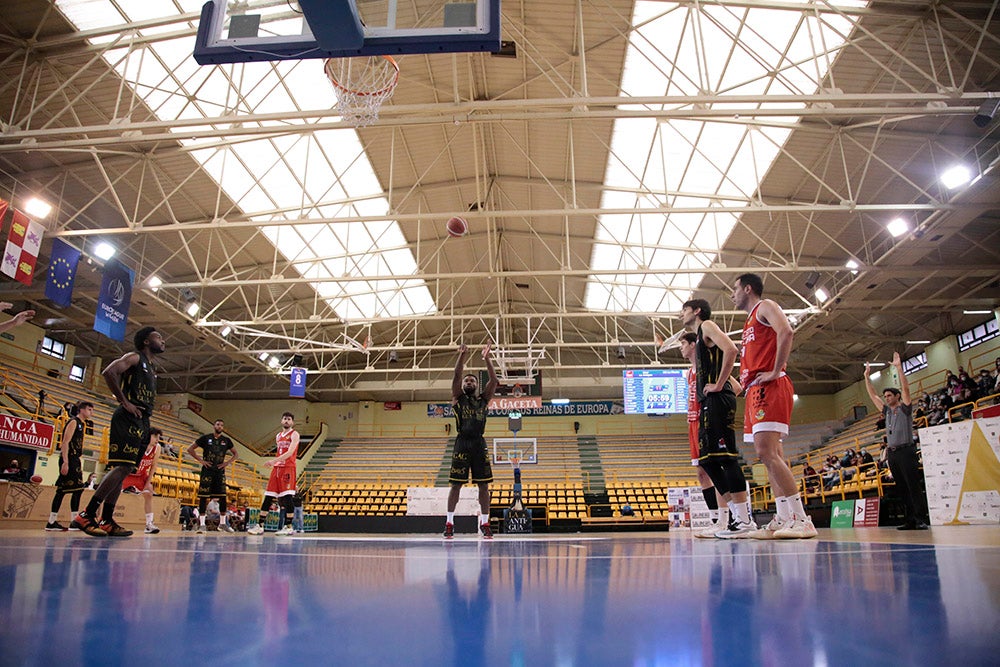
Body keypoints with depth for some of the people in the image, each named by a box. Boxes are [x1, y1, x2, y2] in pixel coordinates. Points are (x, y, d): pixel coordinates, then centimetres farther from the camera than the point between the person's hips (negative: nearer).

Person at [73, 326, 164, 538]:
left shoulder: (151, 368, 26)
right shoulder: (134, 358, 0)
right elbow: (108, 372, -17)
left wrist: (147, 426, 15)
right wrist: (125, 402, -16)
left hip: (142, 423, 9)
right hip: (128, 419, -9)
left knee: (124, 470, 6)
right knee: (122, 467, -17)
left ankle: (106, 520, 7)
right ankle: (87, 515, -16)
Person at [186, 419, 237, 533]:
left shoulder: (226, 440, 7)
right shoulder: (206, 438, 0)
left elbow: (236, 454, 17)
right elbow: (190, 449, 4)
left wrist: (227, 462, 2)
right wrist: (200, 460, -5)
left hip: (220, 471, 3)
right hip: (207, 470, -2)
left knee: (223, 497, 0)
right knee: (203, 496, -3)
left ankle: (223, 523, 10)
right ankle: (202, 524, 4)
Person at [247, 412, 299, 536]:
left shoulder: (294, 434, -4)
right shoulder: (278, 436, 20)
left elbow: (290, 452, -17)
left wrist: (274, 461, -25)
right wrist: (274, 463, 13)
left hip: (288, 468, -7)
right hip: (277, 468, 7)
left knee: (287, 498, -10)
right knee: (268, 498, 4)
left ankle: (289, 527, -5)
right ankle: (260, 526, 8)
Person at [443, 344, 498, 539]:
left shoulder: (483, 399, 14)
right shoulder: (458, 398, 10)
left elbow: (494, 380, 2)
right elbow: (456, 375, -3)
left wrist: (487, 358, -5)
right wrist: (462, 355, -12)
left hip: (479, 444, 2)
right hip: (462, 443, -2)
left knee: (483, 485, 2)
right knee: (456, 484, -1)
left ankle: (485, 524, 8)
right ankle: (449, 523, 5)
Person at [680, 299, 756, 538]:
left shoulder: (707, 326, 0)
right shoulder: (700, 338, 28)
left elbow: (731, 349, -20)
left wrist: (719, 385, -18)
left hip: (717, 401, -10)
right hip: (708, 405, 10)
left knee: (725, 456, -13)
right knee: (707, 460, 7)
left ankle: (744, 520, -12)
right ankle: (737, 515, 10)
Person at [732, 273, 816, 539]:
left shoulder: (765, 307, 0)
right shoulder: (751, 320, 28)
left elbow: (786, 331, -20)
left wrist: (776, 371, -21)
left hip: (769, 388, -10)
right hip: (755, 391, 10)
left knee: (767, 452, -19)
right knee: (769, 455, 6)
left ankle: (801, 519, -20)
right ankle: (783, 521, 7)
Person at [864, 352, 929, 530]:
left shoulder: (904, 409, 3)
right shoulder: (887, 411, 18)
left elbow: (905, 388, -9)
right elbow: (872, 395, 23)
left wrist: (898, 367, -12)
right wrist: (867, 377, 21)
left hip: (906, 451, -6)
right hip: (892, 453, 6)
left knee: (914, 486, -10)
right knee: (902, 488, 5)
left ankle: (921, 519, -12)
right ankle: (909, 520, 6)